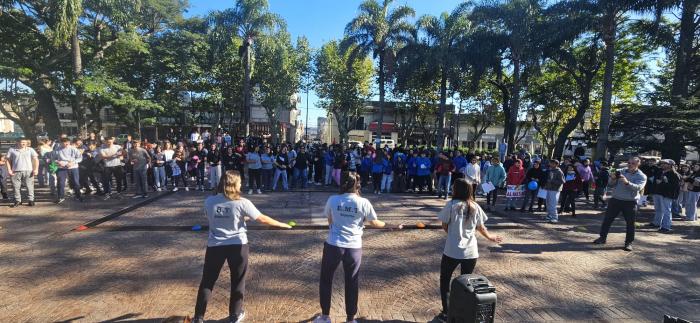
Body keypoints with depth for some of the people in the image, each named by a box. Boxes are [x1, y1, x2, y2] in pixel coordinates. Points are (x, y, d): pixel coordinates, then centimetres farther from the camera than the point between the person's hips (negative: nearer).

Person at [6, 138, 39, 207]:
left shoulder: (30, 150, 6)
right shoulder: (12, 150, 8)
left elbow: (36, 159, 3)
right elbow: (8, 160, 11)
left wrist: (36, 169, -7)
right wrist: (9, 170, 1)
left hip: (28, 171, -1)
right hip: (16, 171, 1)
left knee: (29, 186, -1)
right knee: (16, 186, 4)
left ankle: (31, 200, 5)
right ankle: (17, 201, 14)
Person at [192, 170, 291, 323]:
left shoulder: (209, 201, -4)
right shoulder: (241, 203, -14)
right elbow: (263, 219, -11)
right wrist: (282, 224, 3)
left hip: (214, 245, 3)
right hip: (237, 245, -2)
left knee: (207, 281, 17)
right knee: (237, 282, 16)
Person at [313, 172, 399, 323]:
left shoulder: (333, 200, -5)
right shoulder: (364, 202, -7)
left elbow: (330, 221, 8)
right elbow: (374, 223, 3)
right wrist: (389, 225, 22)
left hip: (333, 245, 0)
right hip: (354, 248, 0)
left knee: (326, 280, 20)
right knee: (352, 284, 16)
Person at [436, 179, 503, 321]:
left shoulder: (451, 205, -11)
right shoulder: (475, 206, 2)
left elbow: (445, 226, -3)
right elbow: (481, 228, 11)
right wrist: (491, 237, 31)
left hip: (452, 251, -4)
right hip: (471, 251, 4)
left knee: (445, 280, 14)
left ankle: (446, 313, 17)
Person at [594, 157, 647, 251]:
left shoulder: (641, 176, -1)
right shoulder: (621, 172, 8)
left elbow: (638, 187, -20)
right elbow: (610, 185, 7)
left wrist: (627, 182, -35)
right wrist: (612, 179, -13)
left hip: (630, 202, -3)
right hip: (615, 199, 3)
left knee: (630, 223, 3)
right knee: (607, 219, 5)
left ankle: (628, 243, 16)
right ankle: (603, 237, 16)